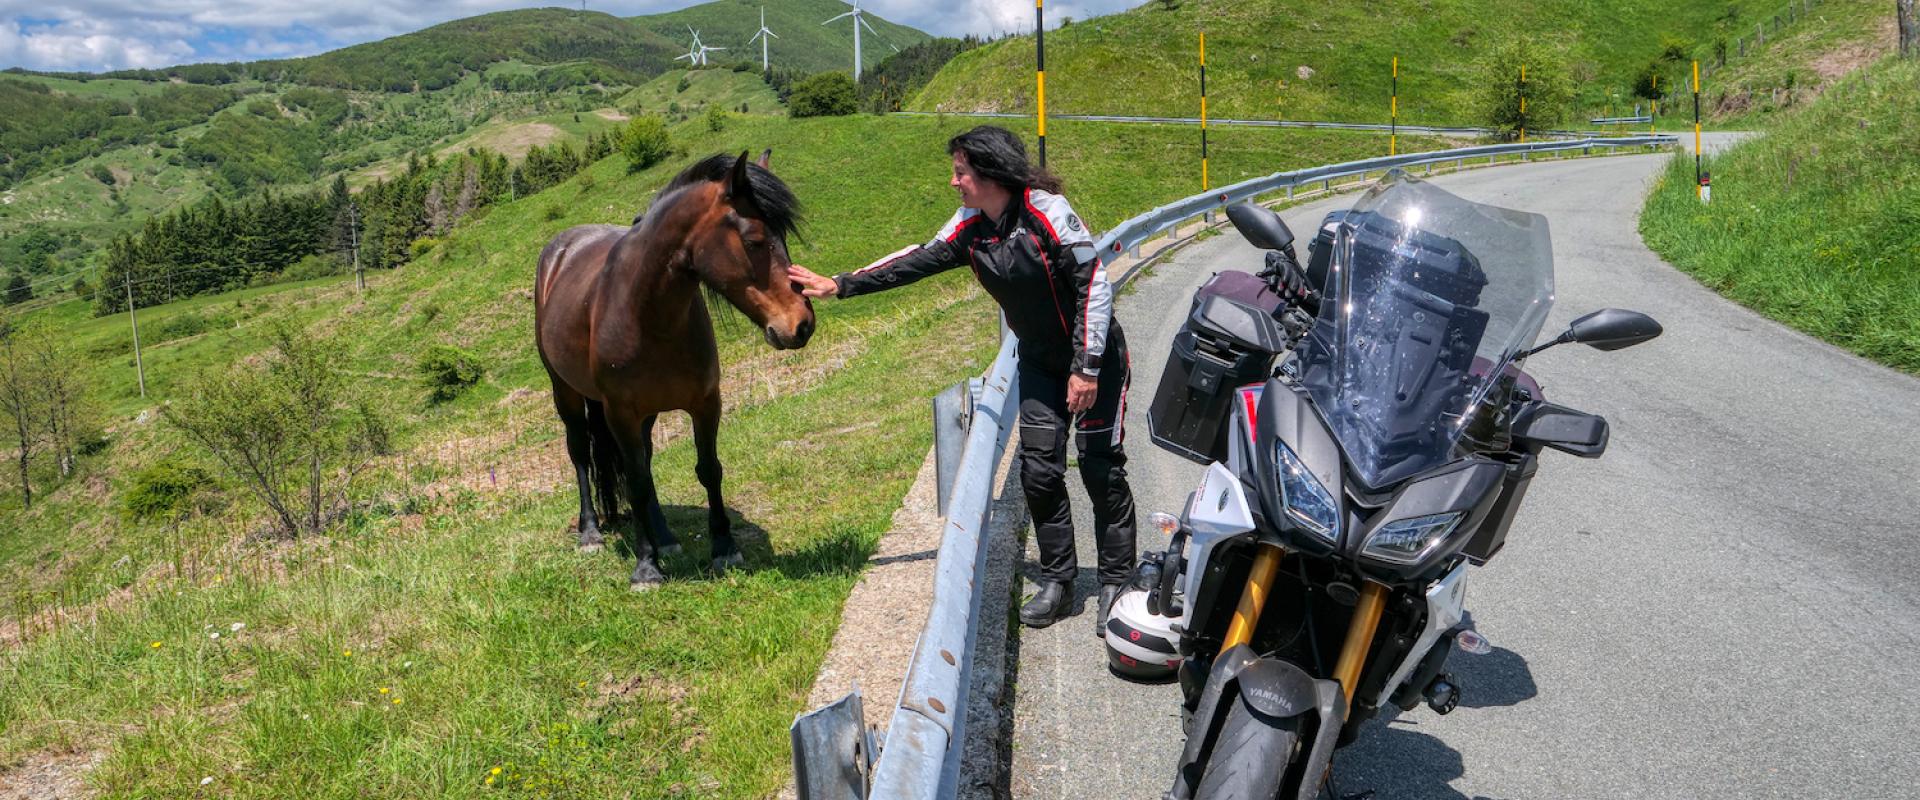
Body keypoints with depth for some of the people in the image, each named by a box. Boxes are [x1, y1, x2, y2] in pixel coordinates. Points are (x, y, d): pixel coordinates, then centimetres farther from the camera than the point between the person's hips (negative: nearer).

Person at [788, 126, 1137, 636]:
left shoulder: (1047, 212, -22)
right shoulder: (970, 228, -3)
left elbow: (1094, 284, -22)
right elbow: (918, 261, 2)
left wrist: (1086, 367, -24)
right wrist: (839, 286, -1)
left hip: (1094, 357, -6)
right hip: (1039, 363, 6)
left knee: (1101, 470, -3)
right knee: (1039, 471, 1)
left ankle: (1116, 584, 9)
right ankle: (1057, 583, 13)